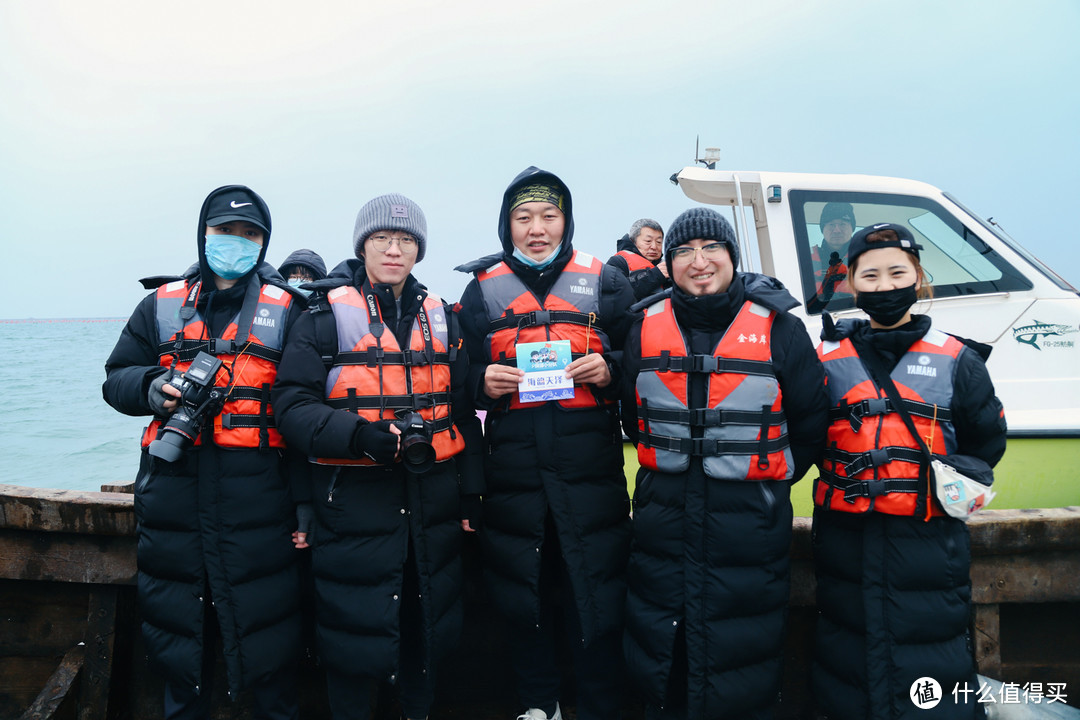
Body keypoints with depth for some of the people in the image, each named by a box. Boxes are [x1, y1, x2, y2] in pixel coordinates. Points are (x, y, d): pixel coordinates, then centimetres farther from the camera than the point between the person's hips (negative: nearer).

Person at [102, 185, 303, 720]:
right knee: (174, 617, 14)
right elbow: (116, 379, 16)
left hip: (256, 494, -2)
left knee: (265, 624, 4)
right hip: (172, 489, 3)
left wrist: (306, 497, -5)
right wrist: (154, 388, -8)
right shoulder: (162, 304, 13)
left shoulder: (284, 310, 6)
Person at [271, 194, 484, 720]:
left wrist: (472, 491, 9)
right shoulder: (326, 315, -2)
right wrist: (358, 435, -24)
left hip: (433, 500, 4)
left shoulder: (440, 317, 11)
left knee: (428, 622, 15)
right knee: (356, 624, 4)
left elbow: (463, 411, 14)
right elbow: (293, 405, -8)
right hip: (355, 498, -4)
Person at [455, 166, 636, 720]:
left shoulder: (604, 283, 6)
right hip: (513, 469, 2)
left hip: (591, 467, -1)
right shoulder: (482, 289, 10)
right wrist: (484, 382, -8)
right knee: (522, 594, 12)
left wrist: (608, 371, -11)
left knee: (596, 592, 2)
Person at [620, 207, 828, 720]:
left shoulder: (779, 330, -4)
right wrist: (670, 469, 10)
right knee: (659, 661, 15)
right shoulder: (646, 329, 3)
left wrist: (767, 481, 5)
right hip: (663, 521, 3)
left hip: (750, 529, -2)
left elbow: (811, 427, 3)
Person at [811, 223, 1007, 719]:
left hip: (928, 546, -1)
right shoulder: (828, 358, 5)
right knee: (848, 678, 14)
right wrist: (848, 483, 2)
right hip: (844, 543, 2)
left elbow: (986, 442, 12)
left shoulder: (956, 360, 4)